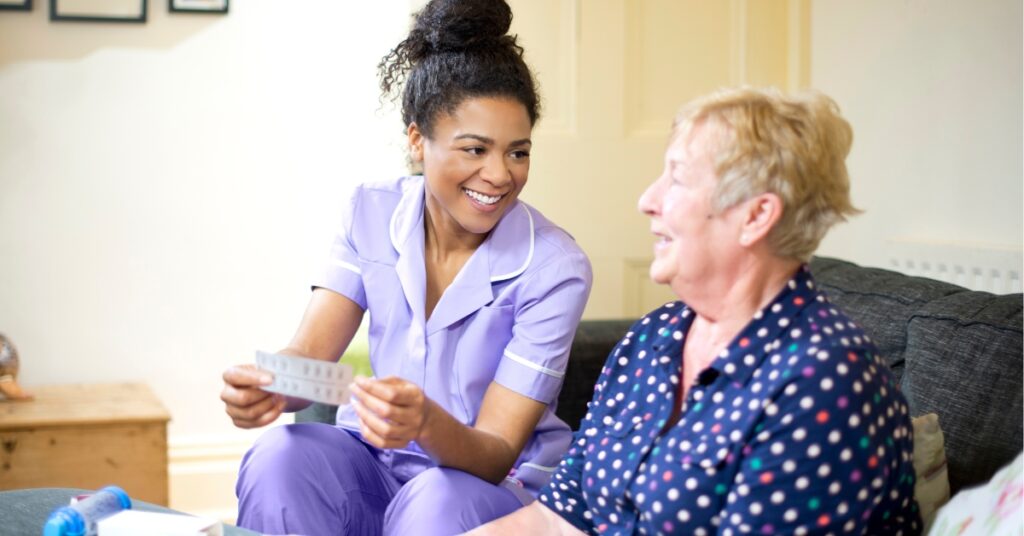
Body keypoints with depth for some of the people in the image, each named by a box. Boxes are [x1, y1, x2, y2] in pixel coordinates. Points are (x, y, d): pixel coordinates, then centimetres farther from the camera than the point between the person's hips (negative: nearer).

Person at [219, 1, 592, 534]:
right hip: (376, 462, 3)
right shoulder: (371, 213, -4)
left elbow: (496, 456, -16)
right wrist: (268, 384, -37)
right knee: (282, 455, -28)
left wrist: (427, 422, -39)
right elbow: (308, 355, -12)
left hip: (502, 487, -2)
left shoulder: (553, 268, -16)